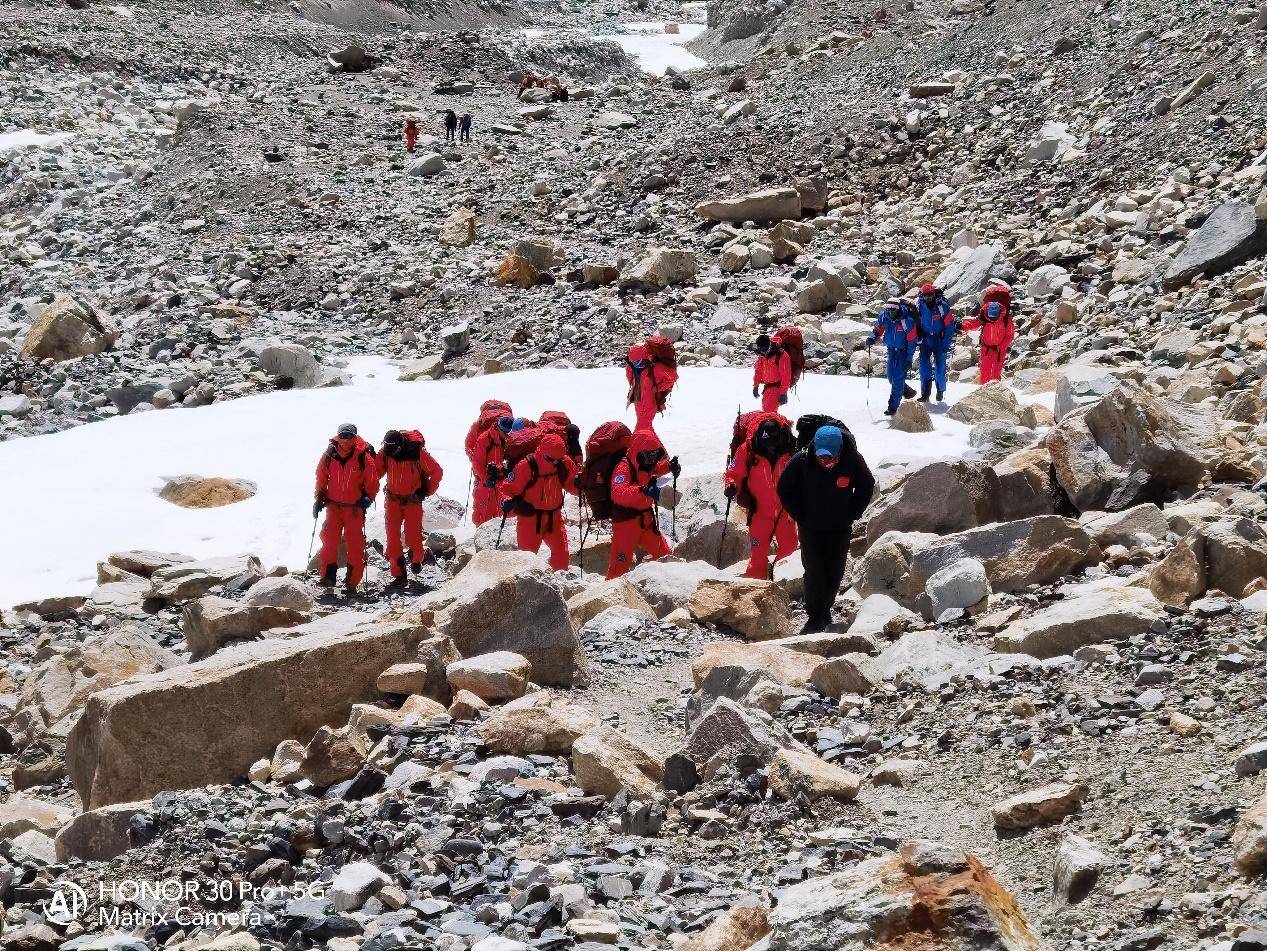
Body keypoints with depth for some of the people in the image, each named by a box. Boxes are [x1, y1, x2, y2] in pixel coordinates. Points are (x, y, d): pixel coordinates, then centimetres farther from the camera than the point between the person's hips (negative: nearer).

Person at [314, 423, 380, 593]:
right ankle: (328, 577, 0)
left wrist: (368, 498, -13)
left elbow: (372, 482, -1)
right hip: (333, 505, 2)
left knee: (354, 543, -1)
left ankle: (352, 581, 6)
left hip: (355, 507, -2)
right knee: (329, 540, -6)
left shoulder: (363, 457, -12)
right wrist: (320, 498, 8)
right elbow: (321, 477, 11)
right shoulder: (329, 455, -5)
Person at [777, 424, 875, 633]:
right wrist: (800, 517, -4)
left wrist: (852, 514, -1)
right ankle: (815, 617, 0)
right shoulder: (802, 461, -18)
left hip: (841, 529, 2)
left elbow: (866, 487, 5)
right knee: (814, 572, -7)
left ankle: (825, 608, 26)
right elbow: (785, 489, -1)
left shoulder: (853, 460, -14)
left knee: (835, 573, 8)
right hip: (811, 528, -2)